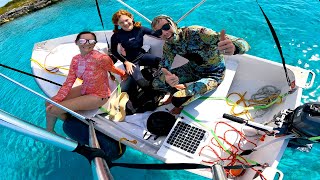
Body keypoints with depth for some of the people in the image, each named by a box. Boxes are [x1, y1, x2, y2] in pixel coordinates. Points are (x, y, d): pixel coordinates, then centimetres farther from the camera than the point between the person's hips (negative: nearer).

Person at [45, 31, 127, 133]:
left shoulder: (100, 58, -29)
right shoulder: (76, 59, -7)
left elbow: (113, 69, -8)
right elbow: (68, 82, -6)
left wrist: (124, 75, 11)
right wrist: (55, 100, -13)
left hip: (98, 96, -7)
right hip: (84, 90, 7)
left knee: (53, 110, -9)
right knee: (49, 104, 8)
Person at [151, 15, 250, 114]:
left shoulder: (197, 33, -32)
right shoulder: (169, 46, -12)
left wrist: (233, 47, -64)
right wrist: (167, 79, -40)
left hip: (212, 74, -5)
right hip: (192, 69, 6)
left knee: (178, 99, -24)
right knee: (156, 83, -8)